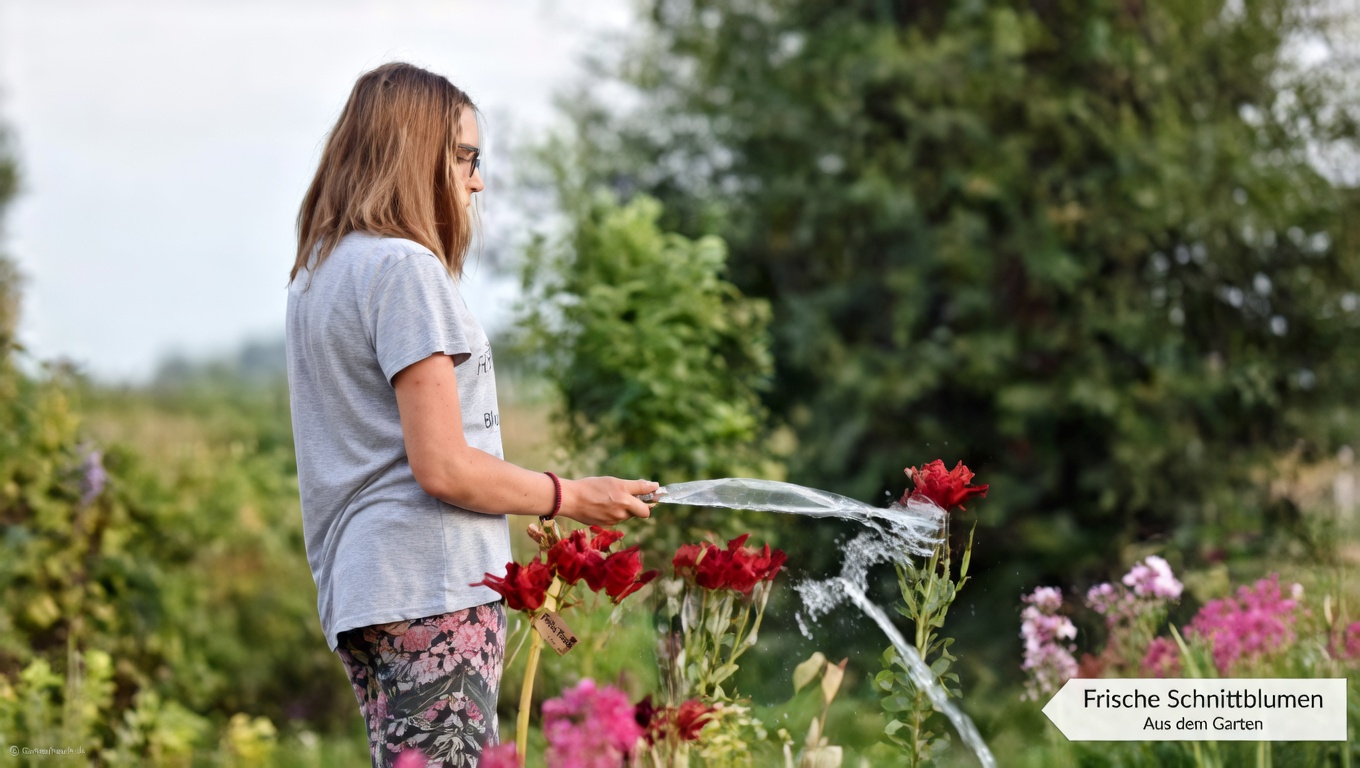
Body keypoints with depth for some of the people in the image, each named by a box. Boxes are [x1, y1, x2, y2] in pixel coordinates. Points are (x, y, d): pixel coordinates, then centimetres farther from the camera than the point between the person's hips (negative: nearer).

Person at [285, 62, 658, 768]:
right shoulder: (404, 267, -9)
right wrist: (572, 497, -2)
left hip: (355, 590, 10)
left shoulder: (315, 274, 20)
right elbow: (442, 466, -15)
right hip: (432, 583, -10)